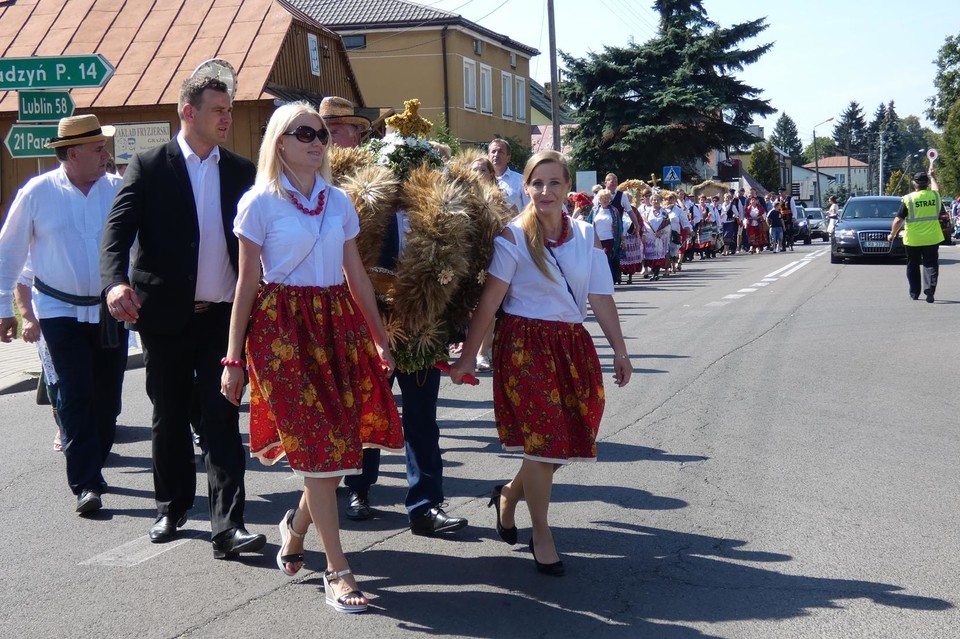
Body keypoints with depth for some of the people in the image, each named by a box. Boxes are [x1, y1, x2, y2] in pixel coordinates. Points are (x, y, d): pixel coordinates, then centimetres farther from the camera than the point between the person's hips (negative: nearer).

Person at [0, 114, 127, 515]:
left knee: (107, 396, 8)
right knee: (75, 396, -8)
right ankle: (86, 485, -6)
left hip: (110, 309, 2)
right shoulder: (37, 193, -5)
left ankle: (91, 469, 27)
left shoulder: (118, 189, -2)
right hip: (61, 311, -2)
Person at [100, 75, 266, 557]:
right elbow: (118, 229, -11)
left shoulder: (241, 171, 7)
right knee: (170, 418, 13)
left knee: (222, 420, -4)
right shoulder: (149, 167, -1)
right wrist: (115, 282, -29)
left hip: (223, 317, 1)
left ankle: (228, 526, -5)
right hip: (166, 316, -1)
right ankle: (171, 509, 30)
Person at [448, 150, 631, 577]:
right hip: (525, 344, -5)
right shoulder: (514, 237, -7)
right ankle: (541, 535, 14)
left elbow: (601, 298, 5)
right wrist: (467, 356, -12)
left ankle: (509, 495, 35)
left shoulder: (585, 236, 6)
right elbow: (489, 300, -11)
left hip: (572, 344, 5)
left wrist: (619, 350, 3)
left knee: (567, 441, 8)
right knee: (543, 442, -4)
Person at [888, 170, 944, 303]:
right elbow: (936, 188, 26)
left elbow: (898, 220, -10)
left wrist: (892, 234, 6)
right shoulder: (935, 196, -1)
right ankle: (930, 288, -18)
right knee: (931, 265, 4)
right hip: (932, 238, 1)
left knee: (913, 266, 14)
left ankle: (914, 293, 19)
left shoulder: (908, 199, -11)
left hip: (912, 240, -1)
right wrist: (932, 176, 44)